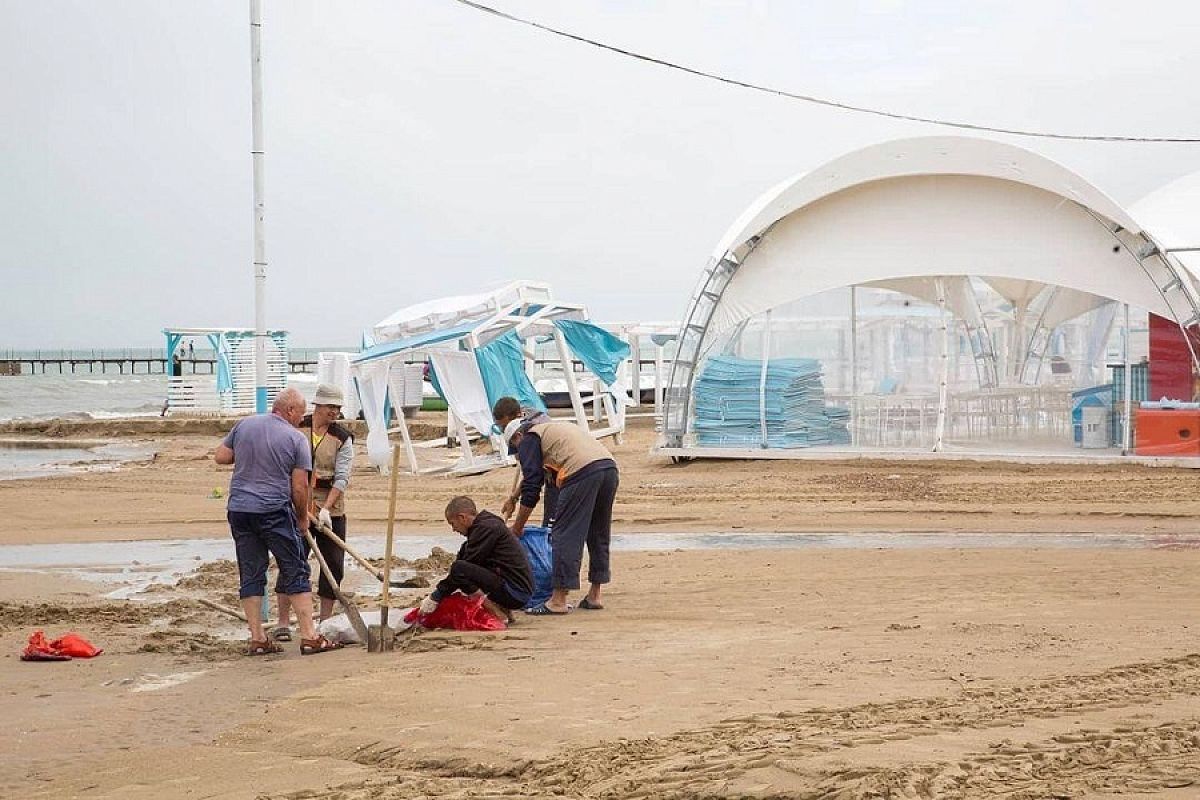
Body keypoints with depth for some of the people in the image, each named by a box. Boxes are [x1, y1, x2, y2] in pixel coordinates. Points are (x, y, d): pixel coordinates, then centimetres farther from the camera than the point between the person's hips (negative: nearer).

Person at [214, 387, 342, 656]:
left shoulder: (244, 425, 7)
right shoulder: (295, 438, -4)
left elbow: (220, 457, 12)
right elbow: (300, 486, -4)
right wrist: (303, 517, 10)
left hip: (239, 510, 4)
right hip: (274, 511, -4)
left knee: (251, 574, 9)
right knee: (295, 572, 3)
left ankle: (257, 638, 9)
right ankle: (309, 636, 0)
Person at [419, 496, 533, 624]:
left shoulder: (486, 527, -13)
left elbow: (458, 570, -15)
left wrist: (435, 597, -9)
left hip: (515, 592, -10)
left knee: (459, 568, -20)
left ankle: (498, 614, -14)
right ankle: (504, 610, 12)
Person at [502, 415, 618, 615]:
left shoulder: (529, 440, 13)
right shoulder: (558, 428, 36)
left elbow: (531, 488, 6)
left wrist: (517, 527, 14)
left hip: (582, 472, -8)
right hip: (610, 466, 8)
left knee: (566, 536, -3)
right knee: (599, 535, 18)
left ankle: (558, 601, -3)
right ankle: (594, 596, 25)